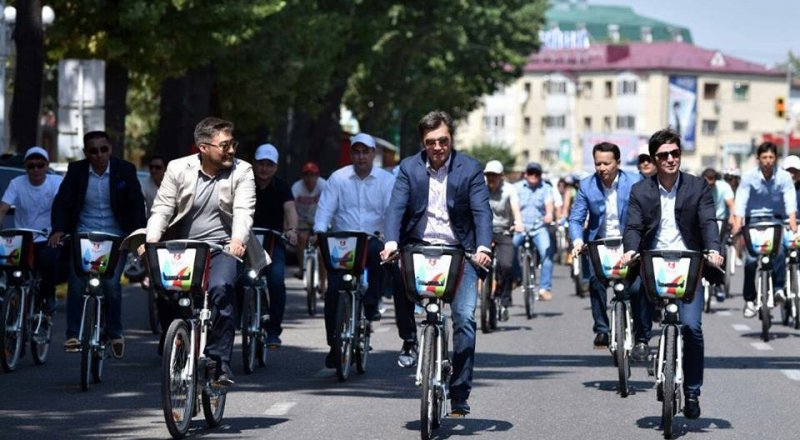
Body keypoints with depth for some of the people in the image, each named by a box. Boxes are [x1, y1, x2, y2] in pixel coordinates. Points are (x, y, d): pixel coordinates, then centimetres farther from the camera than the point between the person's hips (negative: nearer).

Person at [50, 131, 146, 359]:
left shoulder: (125, 170, -1)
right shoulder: (76, 171, 1)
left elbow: (137, 204, -2)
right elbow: (62, 202, -2)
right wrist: (58, 229, -18)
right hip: (83, 237, 1)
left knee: (111, 283, -13)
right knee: (76, 284, -10)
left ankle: (114, 332, 5)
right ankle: (73, 334, -1)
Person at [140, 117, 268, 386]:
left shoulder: (242, 172, 0)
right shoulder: (178, 169, 3)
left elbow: (243, 211, -13)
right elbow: (162, 208, 0)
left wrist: (238, 239, -34)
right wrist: (152, 239, -19)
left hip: (223, 248, -3)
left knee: (220, 289, -28)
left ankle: (220, 362, -25)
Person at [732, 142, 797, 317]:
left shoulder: (784, 176, -8)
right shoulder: (749, 177, -10)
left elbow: (790, 200, -16)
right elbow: (740, 201, -15)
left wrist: (792, 222, -32)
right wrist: (737, 224, -30)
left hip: (776, 218, 0)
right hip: (754, 218, 0)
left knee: (779, 250, -27)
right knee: (751, 258, -10)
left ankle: (779, 288, -21)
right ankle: (749, 300, -1)